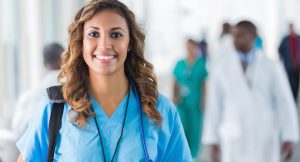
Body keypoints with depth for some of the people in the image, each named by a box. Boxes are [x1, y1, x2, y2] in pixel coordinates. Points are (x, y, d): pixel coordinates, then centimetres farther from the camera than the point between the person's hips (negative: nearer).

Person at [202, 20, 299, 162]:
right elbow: (214, 108, 5)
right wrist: (212, 143, 1)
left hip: (265, 145, 0)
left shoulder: (272, 67, 1)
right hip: (234, 143, 0)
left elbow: (285, 103, -1)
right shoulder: (221, 72, 4)